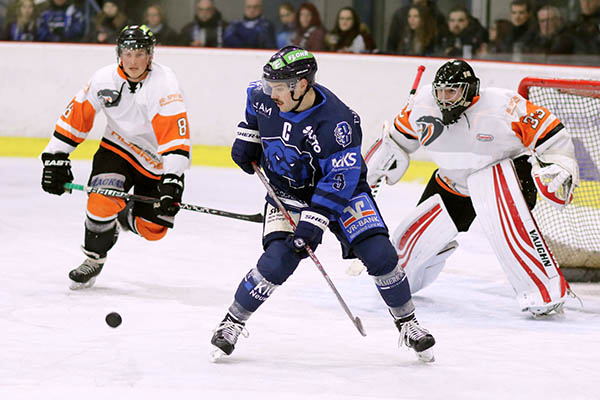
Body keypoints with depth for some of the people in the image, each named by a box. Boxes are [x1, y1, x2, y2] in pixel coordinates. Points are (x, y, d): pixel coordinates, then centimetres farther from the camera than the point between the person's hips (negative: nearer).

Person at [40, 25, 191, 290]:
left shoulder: (163, 82, -25)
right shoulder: (105, 79, -12)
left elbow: (175, 135, -32)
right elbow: (76, 117, -2)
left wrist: (172, 181, -41)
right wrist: (55, 158, -7)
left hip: (157, 163, -1)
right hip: (117, 148, 1)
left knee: (152, 229, -3)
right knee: (102, 202, -24)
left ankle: (124, 217, 33)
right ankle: (94, 258, 1)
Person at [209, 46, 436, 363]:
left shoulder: (337, 121, -31)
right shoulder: (264, 96, -15)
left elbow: (339, 180, -29)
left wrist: (312, 222, -33)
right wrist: (246, 139, 4)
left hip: (340, 192, -2)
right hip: (286, 192, 2)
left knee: (379, 254, -13)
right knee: (276, 261, -18)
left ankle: (407, 324, 8)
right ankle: (232, 323, 1)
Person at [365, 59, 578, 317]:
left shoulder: (503, 107, -29)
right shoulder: (423, 105, -14)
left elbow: (552, 135, -20)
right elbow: (400, 138, 7)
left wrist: (561, 169, -31)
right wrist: (371, 172, 11)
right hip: (454, 182, 5)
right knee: (415, 235, 1)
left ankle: (546, 288, -32)